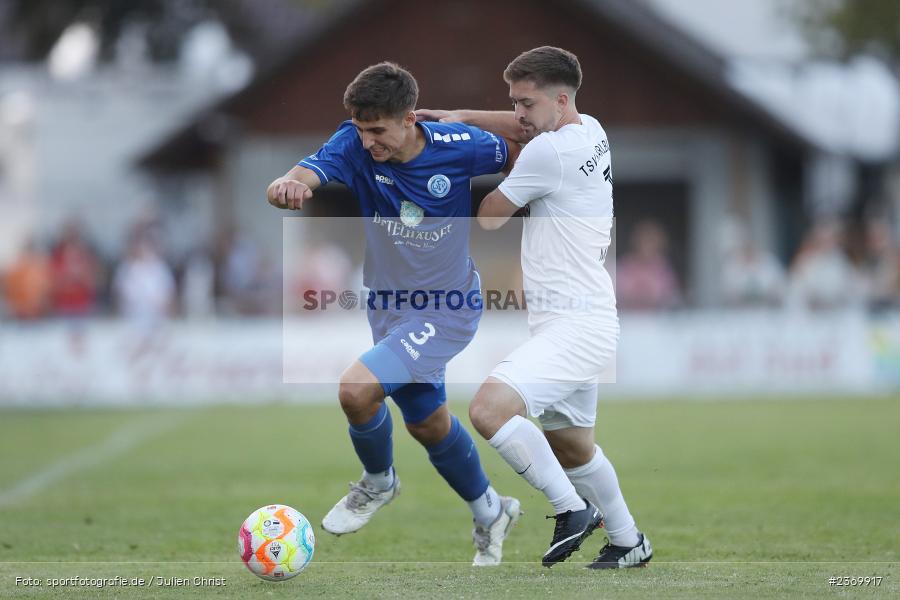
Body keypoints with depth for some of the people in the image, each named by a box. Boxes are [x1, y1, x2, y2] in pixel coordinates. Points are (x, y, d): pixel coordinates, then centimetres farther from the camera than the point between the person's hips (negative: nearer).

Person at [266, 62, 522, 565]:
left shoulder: (458, 146, -21)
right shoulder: (354, 145, -17)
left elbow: (520, 154, 0)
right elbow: (298, 180, -34)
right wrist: (286, 188, -56)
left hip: (448, 308, -5)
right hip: (392, 306, 5)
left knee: (357, 389, -23)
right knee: (428, 424, 19)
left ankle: (378, 482, 7)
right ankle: (490, 514, 44)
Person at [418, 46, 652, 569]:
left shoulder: (549, 153, -17)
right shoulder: (591, 132, 10)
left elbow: (489, 218, -5)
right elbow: (524, 127, 30)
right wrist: (459, 117, 16)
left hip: (575, 325, -11)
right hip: (584, 319, 11)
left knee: (489, 409, -25)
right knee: (570, 444, 23)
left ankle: (572, 509, -14)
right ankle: (628, 541, 36)